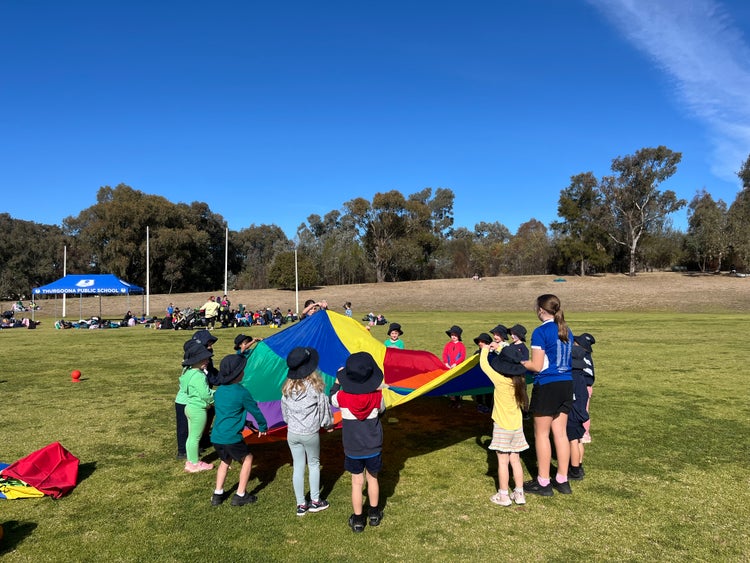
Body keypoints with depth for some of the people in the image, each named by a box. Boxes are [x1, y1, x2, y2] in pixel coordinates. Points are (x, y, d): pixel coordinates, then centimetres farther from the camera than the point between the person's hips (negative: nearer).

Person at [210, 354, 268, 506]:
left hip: (216, 436, 7)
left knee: (225, 460, 28)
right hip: (231, 437, -7)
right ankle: (240, 495, 16)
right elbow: (255, 410, -2)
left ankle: (217, 495, 27)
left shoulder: (219, 391, 8)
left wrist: (244, 422, 33)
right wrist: (263, 427, 17)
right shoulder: (241, 392, -13)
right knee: (247, 459, 15)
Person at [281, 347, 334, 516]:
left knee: (298, 466, 12)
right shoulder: (315, 387, -18)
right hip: (310, 434, -3)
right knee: (314, 464, 16)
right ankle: (315, 501, 25)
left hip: (292, 433, 3)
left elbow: (284, 411, 6)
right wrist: (329, 424, 11)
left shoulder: (288, 387, -5)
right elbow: (324, 407, -8)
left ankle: (301, 505, 21)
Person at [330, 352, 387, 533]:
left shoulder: (343, 397, -21)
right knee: (372, 479, 21)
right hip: (374, 448, 1)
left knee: (357, 483, 13)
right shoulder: (377, 396, -19)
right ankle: (374, 514, 36)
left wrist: (337, 380, 13)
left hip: (353, 449, -1)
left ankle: (358, 520, 23)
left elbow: (332, 398, 4)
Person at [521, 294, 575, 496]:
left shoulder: (541, 332, -13)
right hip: (566, 384, 7)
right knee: (560, 433, 13)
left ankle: (543, 483, 11)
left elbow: (537, 366, -15)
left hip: (547, 386, -7)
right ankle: (562, 480, 20)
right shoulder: (567, 331, 10)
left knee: (541, 434, 3)